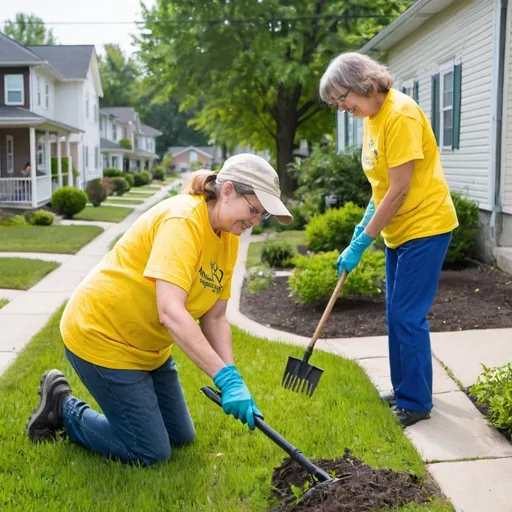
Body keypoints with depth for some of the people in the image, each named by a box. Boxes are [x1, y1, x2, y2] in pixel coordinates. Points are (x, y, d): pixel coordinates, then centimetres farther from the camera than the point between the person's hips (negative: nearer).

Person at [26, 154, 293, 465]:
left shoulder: (228, 237, 0)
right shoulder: (182, 220, -27)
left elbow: (215, 318, -1)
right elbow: (171, 312, -37)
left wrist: (233, 381, -14)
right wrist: (227, 378, -39)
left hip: (149, 345, 9)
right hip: (101, 335, -9)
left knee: (181, 438, 16)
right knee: (151, 453, -3)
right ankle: (63, 408, 14)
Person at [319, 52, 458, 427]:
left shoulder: (400, 115, -21)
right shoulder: (372, 116, 7)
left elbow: (400, 189, -23)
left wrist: (360, 244, -20)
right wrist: (367, 221, 3)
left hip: (425, 226, -9)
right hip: (398, 229, 9)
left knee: (408, 317, -6)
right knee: (397, 315, 14)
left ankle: (416, 402, 6)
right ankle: (404, 390, 26)